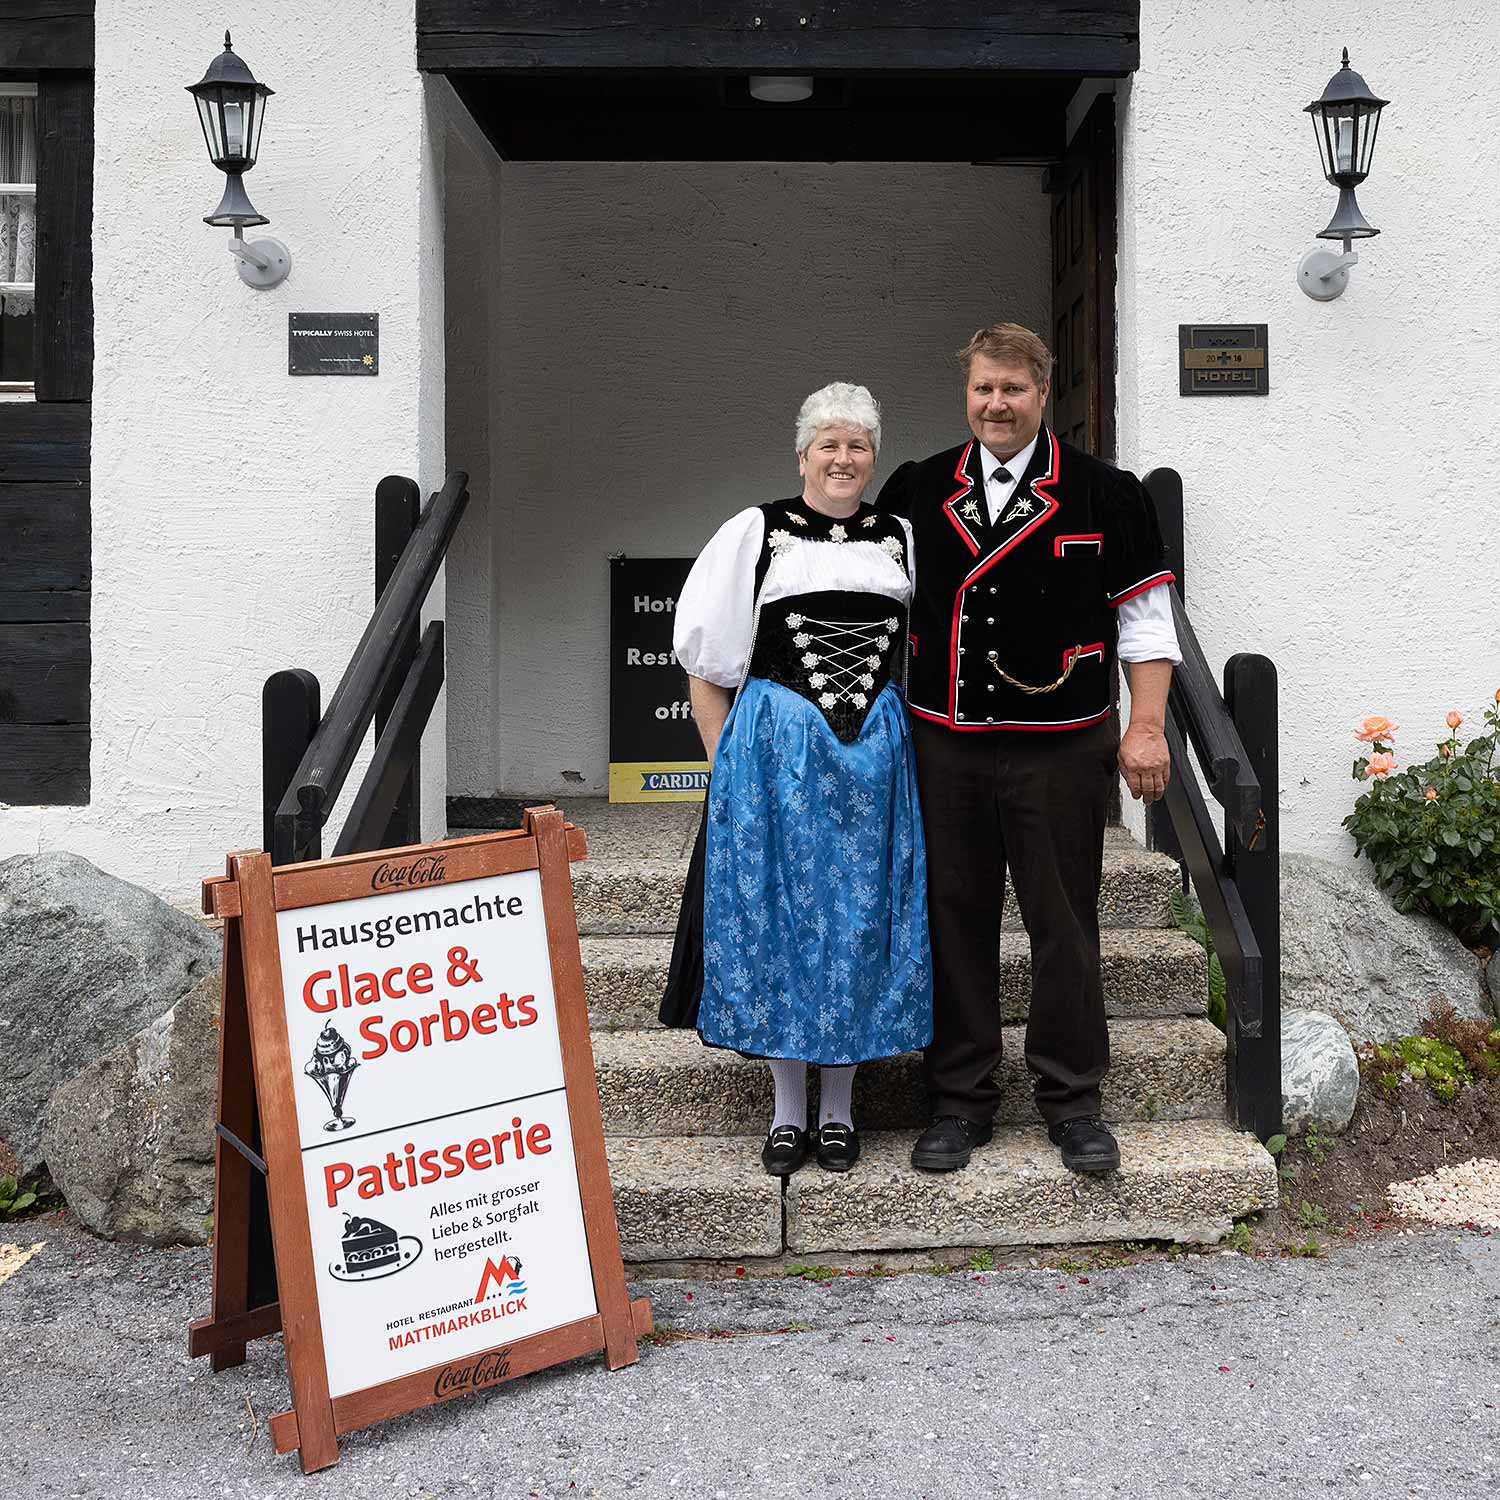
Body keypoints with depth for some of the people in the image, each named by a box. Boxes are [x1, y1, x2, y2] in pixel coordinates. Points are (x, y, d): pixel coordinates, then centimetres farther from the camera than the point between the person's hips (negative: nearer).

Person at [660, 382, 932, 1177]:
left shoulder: (900, 539, 10)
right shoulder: (754, 532, 2)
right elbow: (708, 662, 2)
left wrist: (903, 746, 9)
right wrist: (726, 765, -2)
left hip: (877, 753, 3)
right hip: (774, 751, -2)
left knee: (860, 918, 5)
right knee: (778, 916, 2)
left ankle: (839, 1107, 18)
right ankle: (788, 1108, 15)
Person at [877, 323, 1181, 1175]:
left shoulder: (1104, 494, 2)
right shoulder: (916, 493, 8)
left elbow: (1145, 615, 3)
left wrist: (1146, 729, -4)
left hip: (1062, 750, -2)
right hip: (943, 745, 2)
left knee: (1065, 923, 4)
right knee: (954, 921, 7)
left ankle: (1073, 1100, 19)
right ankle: (962, 1101, 19)